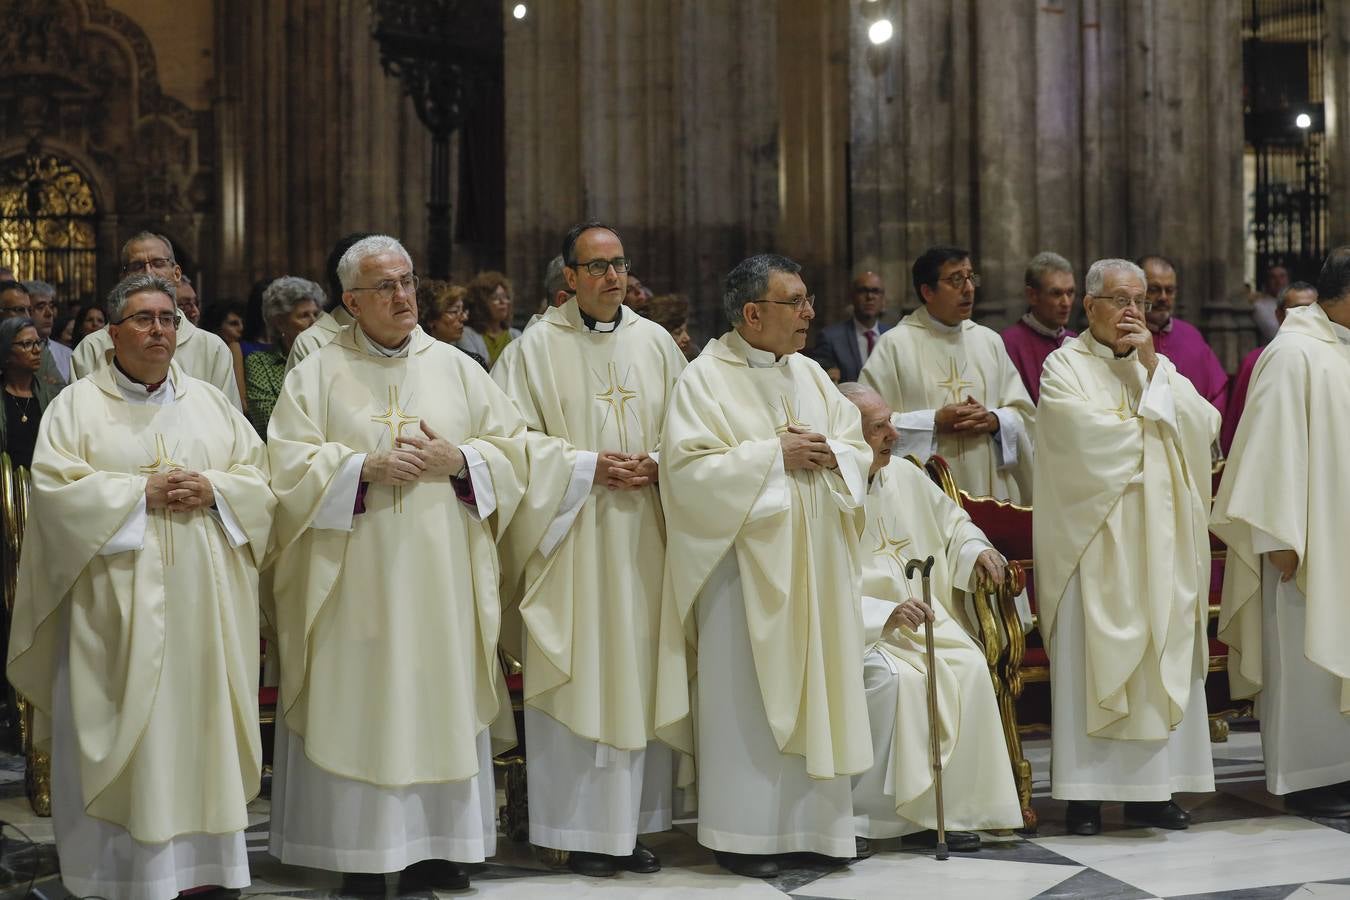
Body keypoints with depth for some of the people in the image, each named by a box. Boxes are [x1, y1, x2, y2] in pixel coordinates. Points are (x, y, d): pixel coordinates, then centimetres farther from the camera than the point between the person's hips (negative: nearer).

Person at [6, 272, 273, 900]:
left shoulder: (210, 402, 14)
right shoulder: (78, 405, 5)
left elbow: (259, 478, 10)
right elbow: (55, 489, -7)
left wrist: (212, 489, -9)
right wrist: (140, 491, -14)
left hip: (204, 600, 3)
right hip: (118, 603, -3)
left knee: (204, 721, 3)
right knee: (125, 728, -3)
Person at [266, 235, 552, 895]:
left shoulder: (456, 368, 10)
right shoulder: (318, 375, 5)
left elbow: (513, 449, 9)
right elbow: (289, 464, -3)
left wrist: (458, 460, -8)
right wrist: (365, 466, -15)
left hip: (442, 572, 2)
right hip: (356, 575, -2)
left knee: (441, 700, 3)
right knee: (360, 708, -2)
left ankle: (435, 847, 12)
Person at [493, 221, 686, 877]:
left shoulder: (655, 343, 11)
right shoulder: (537, 348, -1)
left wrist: (657, 465, -6)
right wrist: (590, 467, -13)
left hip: (643, 536, 4)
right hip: (570, 539, -3)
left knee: (641, 674, 4)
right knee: (577, 677, -2)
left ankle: (635, 824, 13)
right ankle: (582, 831, 6)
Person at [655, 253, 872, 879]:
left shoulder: (809, 374, 11)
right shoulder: (705, 379, -8)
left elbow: (858, 447, 13)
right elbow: (688, 467, -17)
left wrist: (829, 453, -10)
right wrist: (774, 454, -17)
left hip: (815, 563, 6)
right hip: (747, 564, -6)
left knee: (815, 686, 9)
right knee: (747, 696, -1)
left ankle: (814, 820, 18)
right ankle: (743, 831, 9)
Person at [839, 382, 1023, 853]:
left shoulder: (906, 477, 9)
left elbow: (951, 521, 26)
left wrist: (975, 549, 4)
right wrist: (884, 615, -28)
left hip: (924, 618, 6)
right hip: (858, 630, -6)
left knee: (969, 668, -22)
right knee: (890, 676, -35)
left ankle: (945, 807, -16)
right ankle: (865, 811, -22)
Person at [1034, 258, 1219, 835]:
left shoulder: (1160, 367, 17)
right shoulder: (1065, 366, 2)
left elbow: (1204, 427, 1)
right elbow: (1087, 436, -15)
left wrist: (1152, 366, -5)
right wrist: (1153, 432, -1)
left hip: (1160, 537, 5)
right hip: (1094, 537, -5)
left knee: (1163, 660, 1)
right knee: (1088, 658, -6)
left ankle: (1151, 790, 7)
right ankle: (1083, 792, -3)